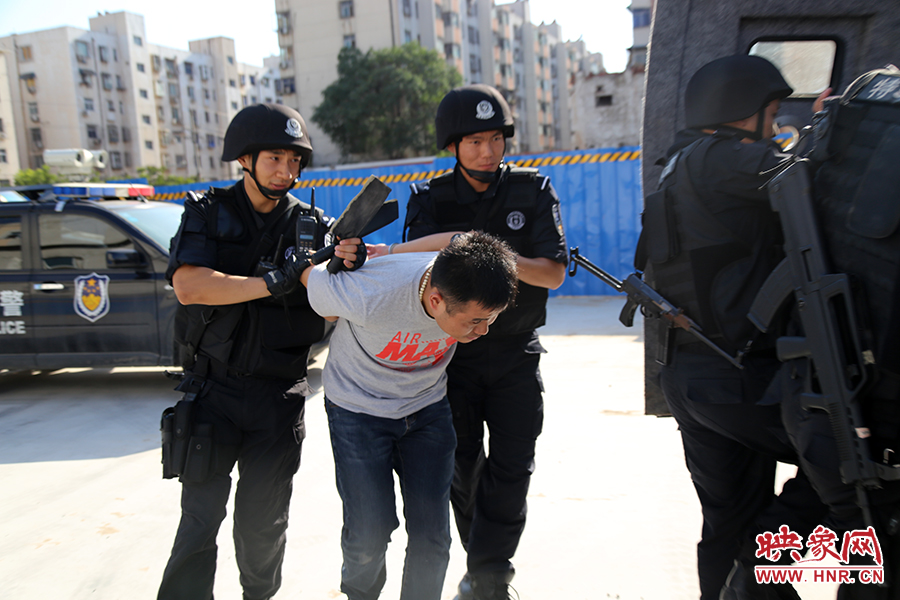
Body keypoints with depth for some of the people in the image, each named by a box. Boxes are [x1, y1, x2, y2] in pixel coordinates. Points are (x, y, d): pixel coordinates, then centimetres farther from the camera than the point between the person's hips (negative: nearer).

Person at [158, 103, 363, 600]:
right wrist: (275, 281, -25)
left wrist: (344, 270, -23)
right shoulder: (207, 215, -1)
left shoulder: (311, 225, 3)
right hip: (215, 387, -1)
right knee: (200, 518, 3)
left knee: (263, 523, 11)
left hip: (280, 394, 1)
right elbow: (188, 287, -19)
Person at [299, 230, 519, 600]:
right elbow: (308, 275, -16)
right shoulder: (368, 297, -38)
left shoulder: (474, 289, -25)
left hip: (427, 407, 3)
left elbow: (458, 239, -1)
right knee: (370, 531, -3)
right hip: (358, 409, -3)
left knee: (432, 535, -1)